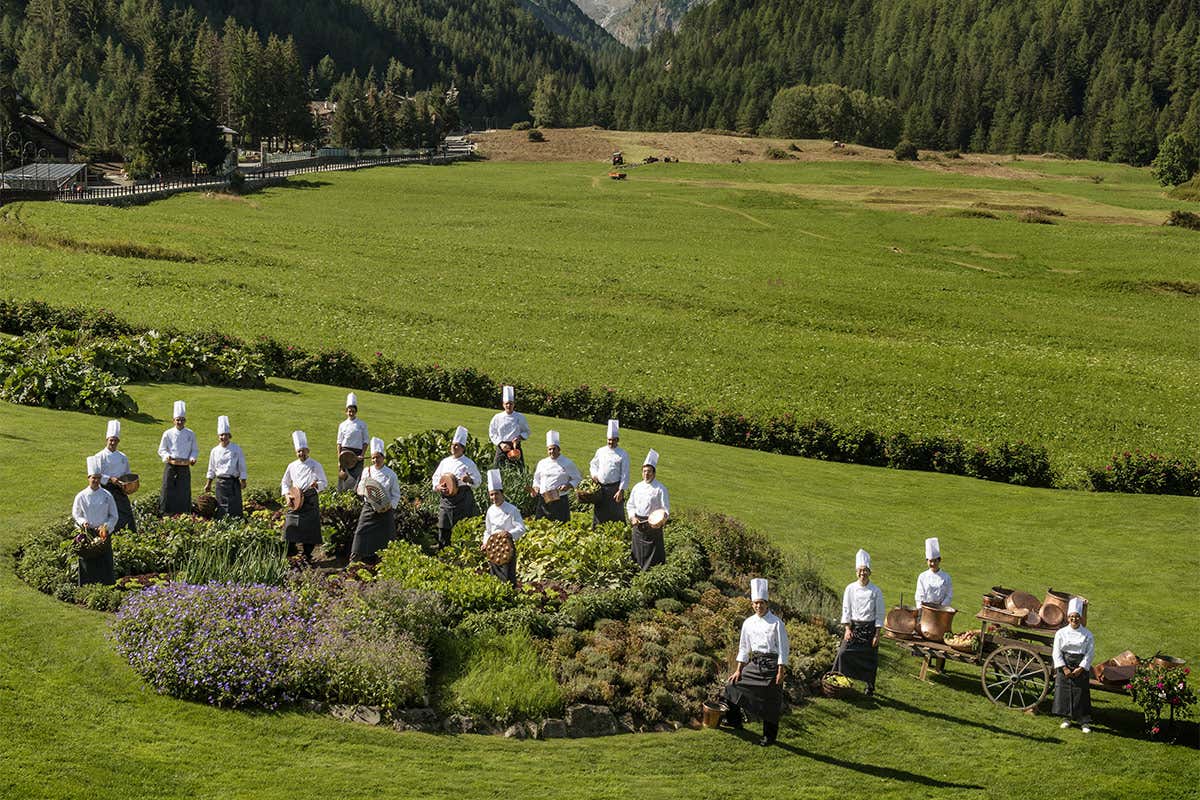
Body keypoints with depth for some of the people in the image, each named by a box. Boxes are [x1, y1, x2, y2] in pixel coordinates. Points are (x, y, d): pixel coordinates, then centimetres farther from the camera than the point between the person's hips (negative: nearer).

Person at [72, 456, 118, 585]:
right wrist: (83, 522, -15)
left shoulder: (107, 496, 1)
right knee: (88, 566, 2)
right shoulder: (81, 496, -2)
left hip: (103, 534, 1)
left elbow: (114, 516, 5)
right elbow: (76, 514, 4)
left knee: (105, 565, 2)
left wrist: (106, 526, -11)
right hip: (87, 534, -1)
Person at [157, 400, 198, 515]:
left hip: (184, 468, 1)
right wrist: (167, 456, -16)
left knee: (184, 493, 2)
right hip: (171, 467, -1)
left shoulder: (190, 434, 6)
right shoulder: (168, 434, 1)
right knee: (168, 492, -2)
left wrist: (192, 458, -10)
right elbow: (161, 450, 5)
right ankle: (167, 517, 5)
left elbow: (195, 450, 10)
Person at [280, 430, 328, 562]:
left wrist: (316, 485, -22)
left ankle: (307, 555, 9)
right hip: (295, 500, 3)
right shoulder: (292, 466, 9)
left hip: (310, 500, -3)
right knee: (290, 526, -3)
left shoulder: (315, 465, 0)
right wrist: (286, 494, 3)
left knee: (310, 528, -2)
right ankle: (291, 552, 11)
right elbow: (285, 482, 20)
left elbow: (324, 482, 0)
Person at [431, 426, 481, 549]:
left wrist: (469, 480, -22)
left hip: (462, 496, -4)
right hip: (446, 497, 4)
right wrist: (437, 487, -2)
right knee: (443, 526, 2)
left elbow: (477, 480, -1)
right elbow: (436, 477, 17)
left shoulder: (468, 463, 1)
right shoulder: (445, 462, 14)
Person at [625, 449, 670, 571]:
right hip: (638, 524, 5)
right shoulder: (637, 487, 9)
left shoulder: (660, 489, -5)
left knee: (653, 554, -3)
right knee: (638, 553, 9)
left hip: (653, 524, -4)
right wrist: (632, 516, -3)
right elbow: (630, 505, 15)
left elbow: (665, 509, -6)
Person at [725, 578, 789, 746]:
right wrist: (739, 670, 8)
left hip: (771, 663, -5)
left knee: (770, 701, 0)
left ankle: (769, 736, 15)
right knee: (732, 685, 0)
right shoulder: (748, 623, 5)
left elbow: (783, 648, -8)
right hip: (754, 663, 5)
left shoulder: (776, 623, -9)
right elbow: (744, 648, 12)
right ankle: (734, 721, 19)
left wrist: (780, 672, -13)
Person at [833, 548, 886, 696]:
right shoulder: (850, 589, -1)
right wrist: (847, 628, -8)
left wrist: (877, 634, -6)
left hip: (869, 628, -1)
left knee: (870, 659, 4)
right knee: (844, 653, -9)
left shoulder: (876, 591, -4)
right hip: (853, 627, 1)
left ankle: (870, 686, 20)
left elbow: (879, 614, -2)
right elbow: (846, 610, 1)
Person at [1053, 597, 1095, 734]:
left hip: (1081, 667, -1)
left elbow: (1089, 653, -2)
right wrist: (1064, 668, -10)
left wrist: (1081, 668, -10)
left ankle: (1084, 722, 4)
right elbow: (1056, 652, -2)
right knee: (1064, 692, 3)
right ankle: (1067, 718, 19)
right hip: (1064, 667, 1)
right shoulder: (1061, 633, 0)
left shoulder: (1087, 634, 0)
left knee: (1082, 694, -2)